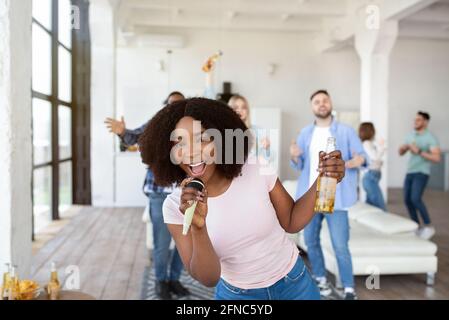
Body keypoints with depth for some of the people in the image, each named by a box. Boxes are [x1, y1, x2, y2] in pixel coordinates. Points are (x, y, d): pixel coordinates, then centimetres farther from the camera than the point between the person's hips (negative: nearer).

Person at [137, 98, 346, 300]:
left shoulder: (257, 168, -19)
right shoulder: (175, 206, -18)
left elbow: (291, 223, -6)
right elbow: (208, 278, -20)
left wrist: (321, 180, -19)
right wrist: (198, 228, -36)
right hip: (236, 294, 0)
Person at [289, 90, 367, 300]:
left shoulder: (346, 131, -1)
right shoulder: (306, 133, 10)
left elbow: (362, 155, -4)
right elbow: (299, 166, 11)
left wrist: (357, 161, -28)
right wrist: (294, 157, -13)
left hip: (335, 198, -4)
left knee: (340, 246, -7)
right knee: (310, 241, 12)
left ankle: (349, 289, 6)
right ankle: (321, 280, 30)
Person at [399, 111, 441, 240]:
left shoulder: (431, 138, -12)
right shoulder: (411, 135, 11)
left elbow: (437, 158, -21)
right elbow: (401, 153, 16)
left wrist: (419, 152, -28)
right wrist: (402, 148, -9)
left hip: (422, 173, -7)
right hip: (410, 172, 7)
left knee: (415, 199, -22)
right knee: (407, 200, 5)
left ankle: (428, 226, -5)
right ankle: (418, 227, 19)